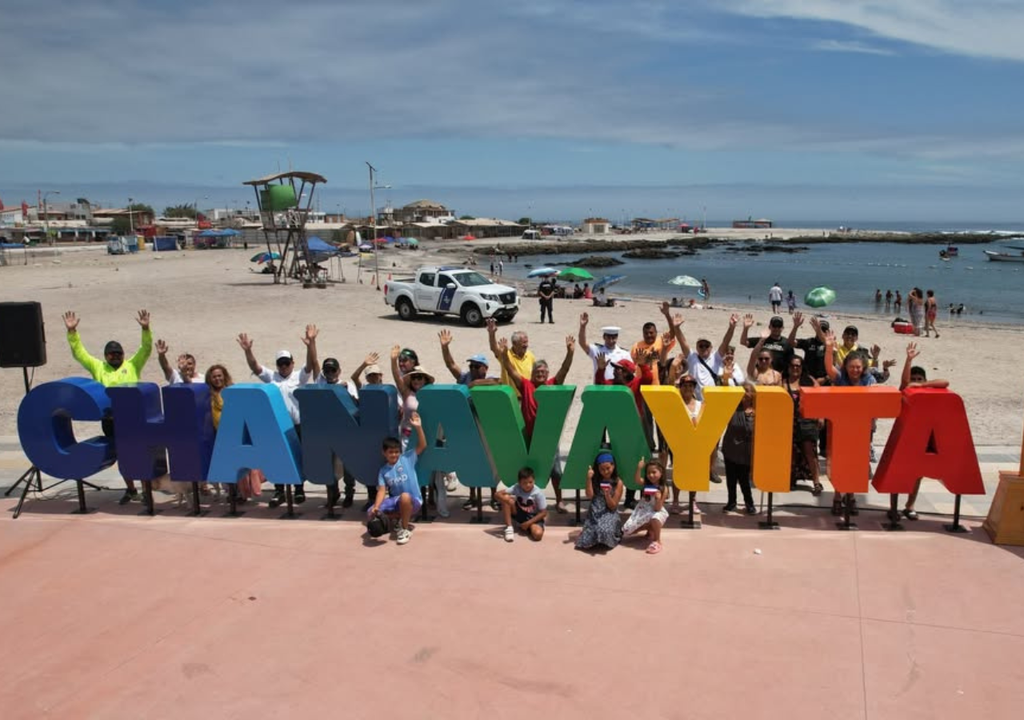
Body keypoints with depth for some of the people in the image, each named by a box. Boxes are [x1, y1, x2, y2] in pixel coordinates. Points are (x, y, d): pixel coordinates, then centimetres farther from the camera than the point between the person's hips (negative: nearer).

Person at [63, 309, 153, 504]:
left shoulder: (133, 365, 7)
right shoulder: (98, 367, 13)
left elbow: (146, 349, -3)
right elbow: (79, 353, 11)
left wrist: (145, 329, -17)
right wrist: (72, 332, 1)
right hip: (110, 420, 3)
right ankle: (130, 489, 23)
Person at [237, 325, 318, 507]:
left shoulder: (300, 377, 5)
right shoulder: (271, 377, 10)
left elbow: (311, 364, -11)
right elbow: (254, 367, -2)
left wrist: (311, 344, -28)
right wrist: (248, 350, -20)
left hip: (297, 424, -2)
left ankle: (299, 489, 18)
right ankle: (279, 491, 15)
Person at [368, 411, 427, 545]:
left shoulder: (407, 458, -2)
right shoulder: (383, 471, 4)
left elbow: (422, 446, -12)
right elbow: (382, 490, -5)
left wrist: (418, 427, -25)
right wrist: (376, 507, -23)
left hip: (413, 501, -4)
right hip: (395, 501, 4)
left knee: (404, 496, -40)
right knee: (372, 514, -13)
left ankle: (405, 529, -18)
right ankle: (402, 518, 7)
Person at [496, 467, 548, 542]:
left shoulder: (538, 493, -22)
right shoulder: (516, 488, -17)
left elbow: (543, 512, -16)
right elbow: (498, 494, -20)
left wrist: (528, 523, -20)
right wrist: (509, 501, -39)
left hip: (533, 517, -3)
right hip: (519, 513, 3)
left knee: (538, 534, -35)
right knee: (505, 497, -24)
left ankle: (527, 527, 2)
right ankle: (509, 528, -13)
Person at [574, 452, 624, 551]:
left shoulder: (618, 482, -4)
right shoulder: (595, 480, 5)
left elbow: (613, 506, -5)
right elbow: (589, 496, -9)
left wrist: (607, 495, -24)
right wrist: (589, 478, -15)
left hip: (609, 514, -2)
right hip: (594, 513, 2)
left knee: (605, 531, -36)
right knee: (585, 542, -18)